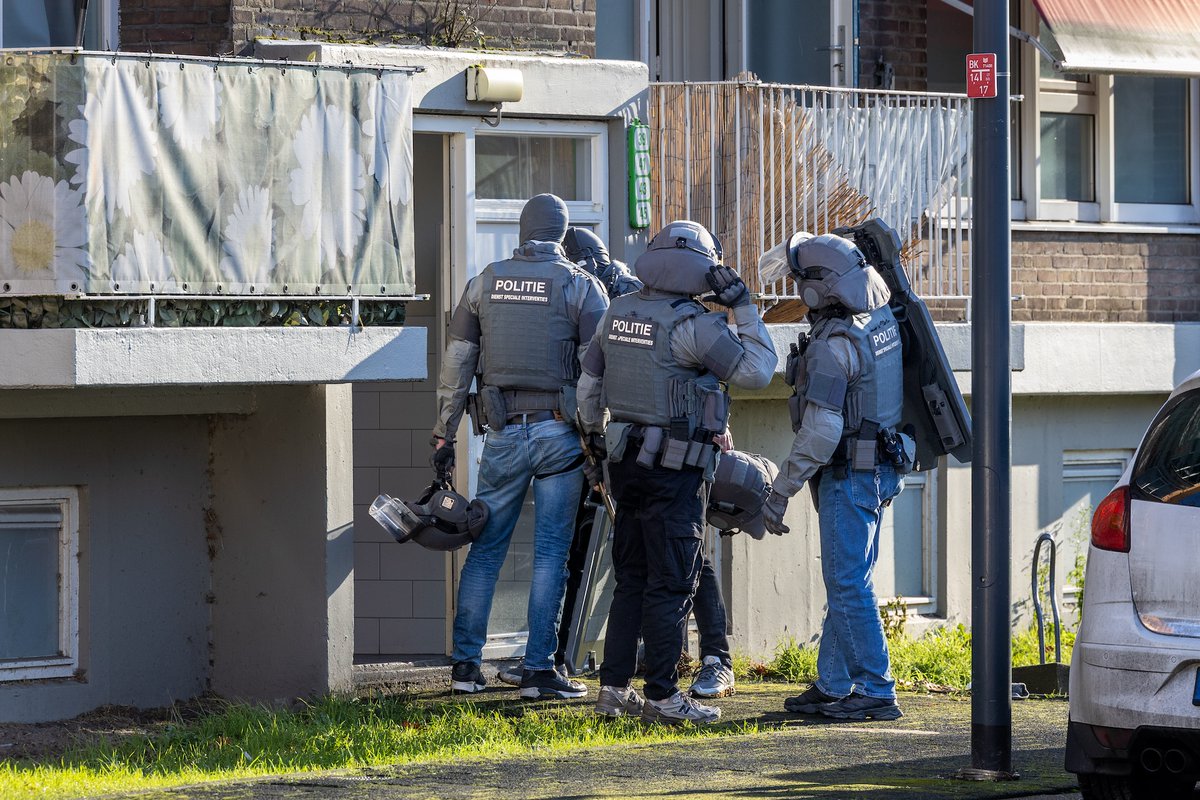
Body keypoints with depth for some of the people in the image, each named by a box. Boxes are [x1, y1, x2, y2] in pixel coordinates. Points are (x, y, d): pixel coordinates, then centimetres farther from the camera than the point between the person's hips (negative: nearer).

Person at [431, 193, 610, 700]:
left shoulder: (485, 283, 7)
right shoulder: (581, 287, -1)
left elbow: (456, 365, 8)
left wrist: (443, 434, 14)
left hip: (503, 432, 2)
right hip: (560, 433, -2)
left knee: (485, 548, 9)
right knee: (551, 553, 1)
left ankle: (465, 663, 8)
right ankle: (539, 669, -1)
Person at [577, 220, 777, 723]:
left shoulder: (619, 313, 8)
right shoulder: (693, 324, -16)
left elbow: (589, 381, 17)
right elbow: (757, 371, -11)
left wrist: (592, 434, 30)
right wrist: (743, 307, -6)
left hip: (627, 460, 7)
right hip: (674, 471, -7)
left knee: (631, 579, 14)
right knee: (670, 584, -3)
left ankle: (614, 688, 15)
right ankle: (663, 696, -2)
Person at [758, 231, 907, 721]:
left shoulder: (834, 344, -22)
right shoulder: (880, 316, 3)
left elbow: (821, 431, -25)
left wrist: (780, 491, -20)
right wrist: (804, 247, 30)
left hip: (849, 474, -10)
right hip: (877, 468, 10)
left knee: (849, 585, -6)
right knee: (844, 582, 14)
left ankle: (876, 693, -5)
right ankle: (833, 686, 19)